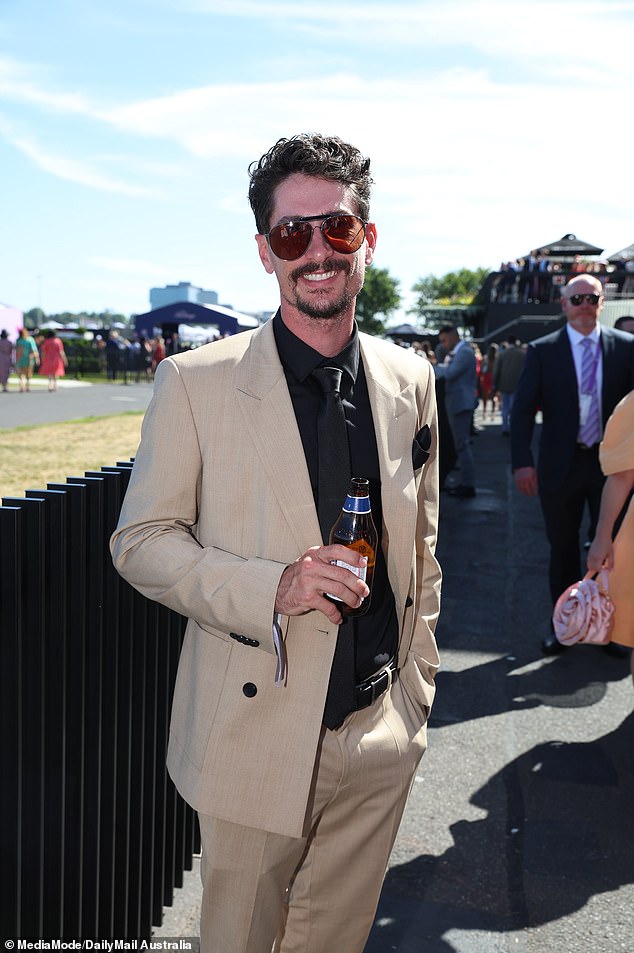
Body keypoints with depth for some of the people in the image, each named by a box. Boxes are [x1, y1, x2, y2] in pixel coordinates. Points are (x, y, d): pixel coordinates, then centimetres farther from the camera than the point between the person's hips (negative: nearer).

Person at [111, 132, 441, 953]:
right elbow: (140, 541, -6)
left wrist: (416, 687, 11)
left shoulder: (410, 380, 3)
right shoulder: (195, 382, -10)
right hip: (256, 733, -3)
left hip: (380, 735, 3)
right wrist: (270, 587, -21)